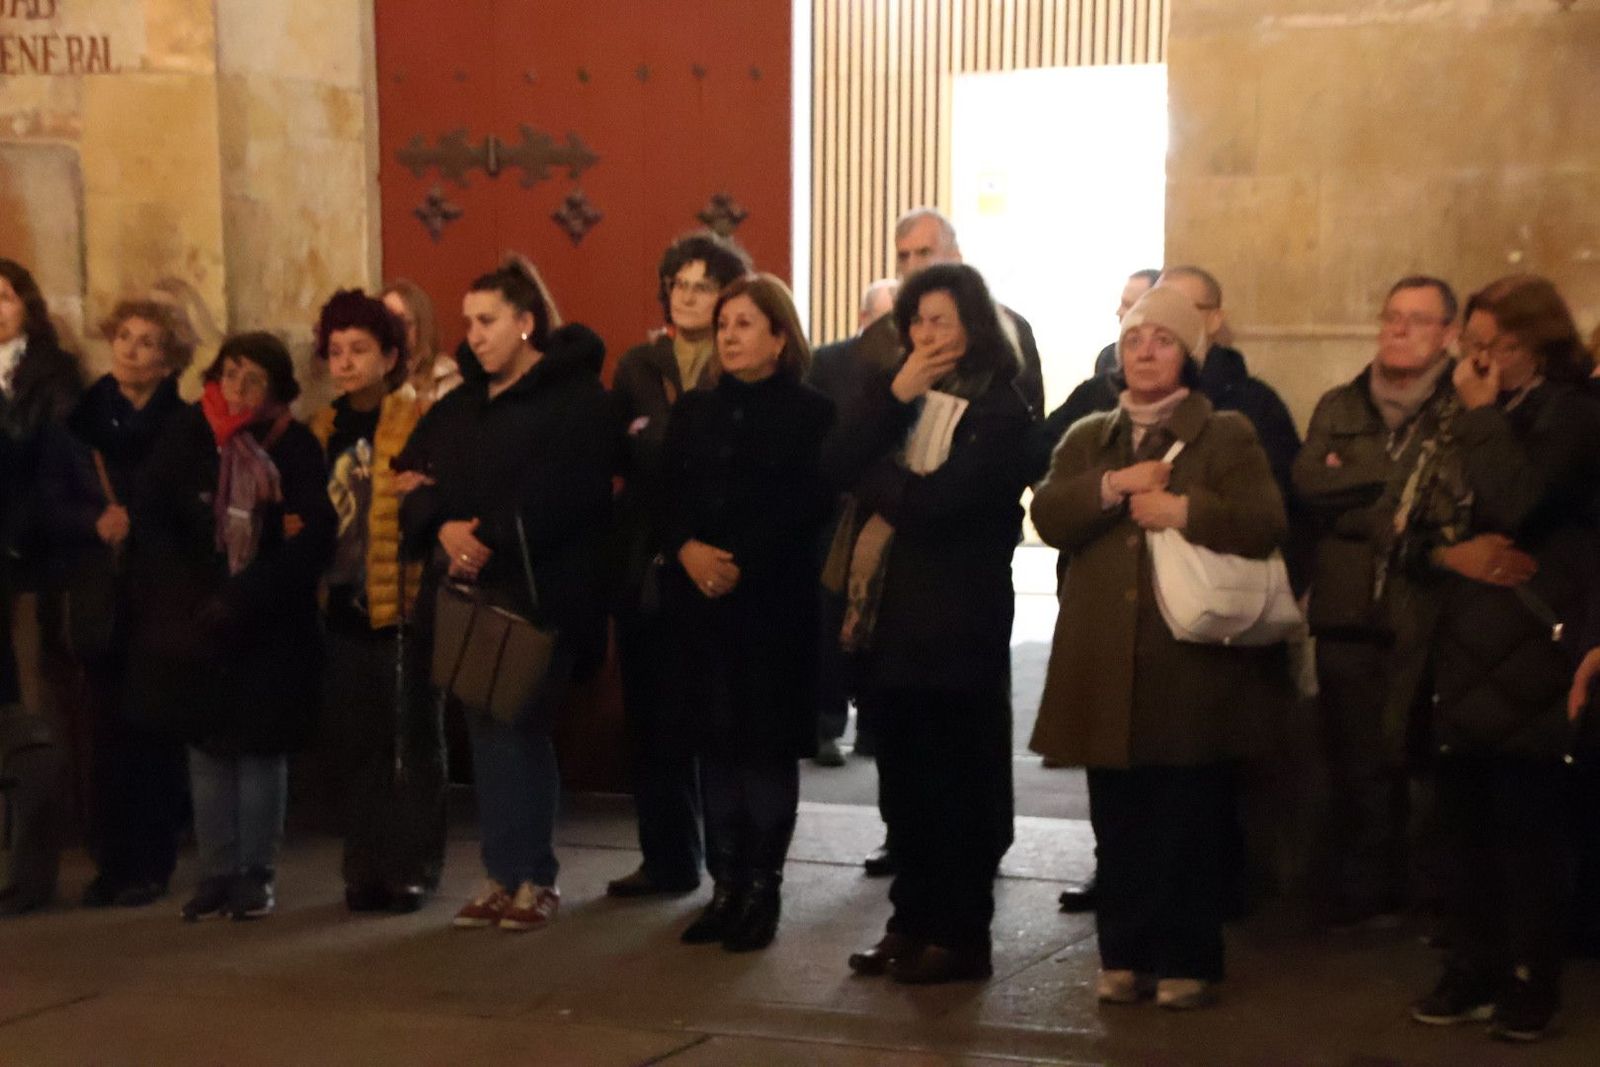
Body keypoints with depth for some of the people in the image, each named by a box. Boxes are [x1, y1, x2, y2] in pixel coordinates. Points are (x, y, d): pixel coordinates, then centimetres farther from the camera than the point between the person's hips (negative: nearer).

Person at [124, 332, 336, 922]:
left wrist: (240, 597, -18)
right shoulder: (184, 434, 0)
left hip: (271, 624, -1)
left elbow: (313, 537, -10)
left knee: (260, 745, 1)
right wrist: (192, 596, -12)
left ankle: (257, 874, 9)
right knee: (207, 744, 2)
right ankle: (216, 872, 8)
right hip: (195, 621, 1)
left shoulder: (297, 448, -3)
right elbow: (150, 518, -2)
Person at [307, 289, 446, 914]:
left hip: (401, 604, -6)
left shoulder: (419, 422, -6)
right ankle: (366, 869, 18)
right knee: (355, 743, 10)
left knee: (411, 740, 2)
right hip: (343, 605, 6)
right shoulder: (323, 430, 13)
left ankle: (413, 869, 10)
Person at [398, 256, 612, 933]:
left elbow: (563, 491, -17)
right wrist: (444, 529, -10)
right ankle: (507, 874, 15)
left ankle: (533, 878, 6)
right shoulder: (463, 402, 19)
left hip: (540, 592, -7)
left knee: (517, 729, -6)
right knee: (489, 732, 7)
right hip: (471, 589, 7)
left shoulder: (576, 396, -4)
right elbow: (414, 473, 9)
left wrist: (491, 538, -19)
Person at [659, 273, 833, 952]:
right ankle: (727, 885, 16)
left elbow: (805, 507, -12)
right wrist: (687, 549, -13)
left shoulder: (809, 413, -1)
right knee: (715, 743, 7)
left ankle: (764, 888, 9)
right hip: (699, 603, 5)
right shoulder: (693, 412, 15)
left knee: (768, 745, 0)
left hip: (774, 603, -4)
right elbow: (665, 496, 6)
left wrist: (742, 564, -19)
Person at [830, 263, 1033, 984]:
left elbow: (935, 500, -20)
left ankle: (961, 936, 9)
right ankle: (913, 921, 22)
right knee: (903, 781, 12)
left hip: (956, 619, -6)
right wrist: (895, 397, -13)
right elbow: (838, 464, -4)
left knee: (957, 785, 1)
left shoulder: (998, 409, -8)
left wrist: (873, 479, -4)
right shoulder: (893, 390, 12)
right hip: (885, 609, 6)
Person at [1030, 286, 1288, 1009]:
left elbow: (1264, 524, -10)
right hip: (1106, 659, 4)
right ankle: (1124, 955, 18)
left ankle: (1187, 960, 11)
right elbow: (1047, 515, -1)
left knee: (1190, 820, 1)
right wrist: (1112, 487, -13)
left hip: (1191, 657, -3)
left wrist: (1183, 510, -15)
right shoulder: (1086, 437, 15)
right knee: (1118, 820, 8)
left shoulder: (1227, 434, 3)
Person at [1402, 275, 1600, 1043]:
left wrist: (1481, 411, -10)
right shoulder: (1473, 420, 18)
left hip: (1530, 652, -7)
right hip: (1464, 646, 7)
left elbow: (1510, 504, -22)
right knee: (1464, 820, 8)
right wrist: (1453, 552, -8)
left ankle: (1531, 984, 6)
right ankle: (1471, 970, 16)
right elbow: (1417, 526, 14)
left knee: (1528, 826, -2)